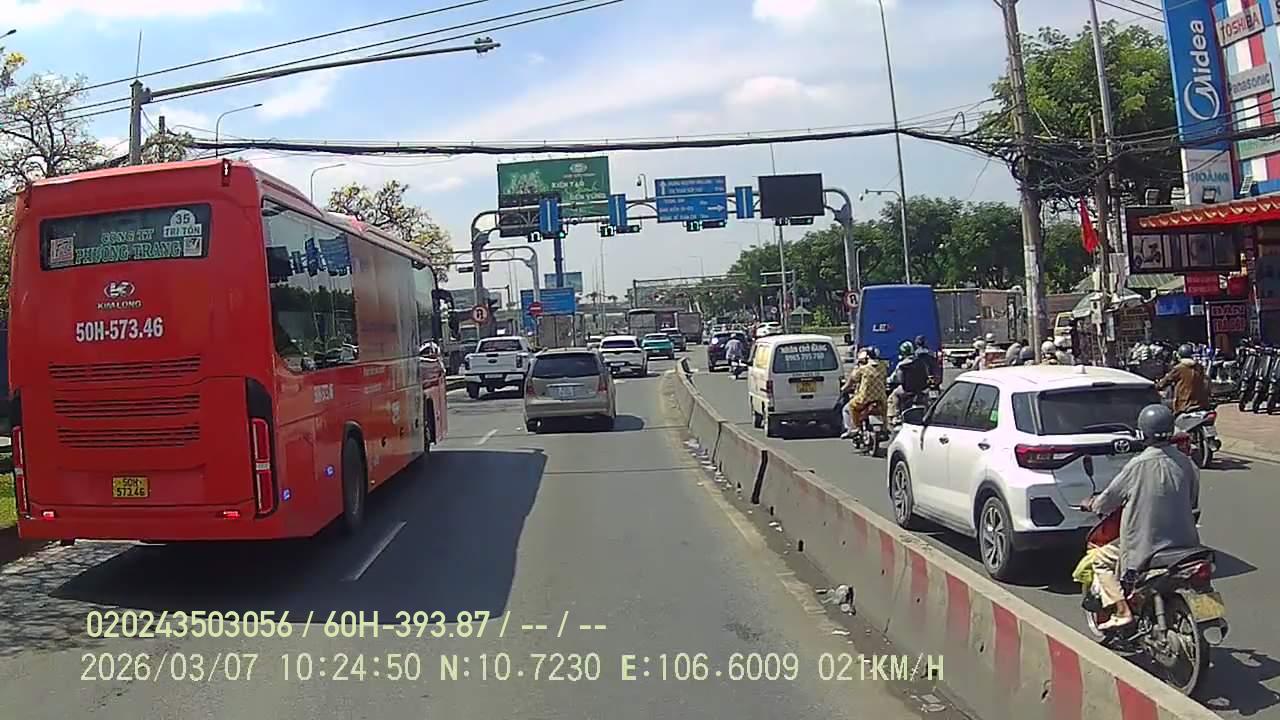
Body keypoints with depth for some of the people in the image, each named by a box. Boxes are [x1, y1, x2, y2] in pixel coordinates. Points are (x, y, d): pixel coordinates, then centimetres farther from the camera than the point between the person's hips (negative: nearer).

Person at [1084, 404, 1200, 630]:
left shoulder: (1138, 465, -16)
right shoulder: (1185, 463, -3)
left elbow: (1108, 500, -7)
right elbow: (1194, 502, 10)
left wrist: (1092, 504, 14)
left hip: (1144, 546, -5)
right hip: (1184, 543, 5)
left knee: (1101, 559, 14)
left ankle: (1121, 610, -1)